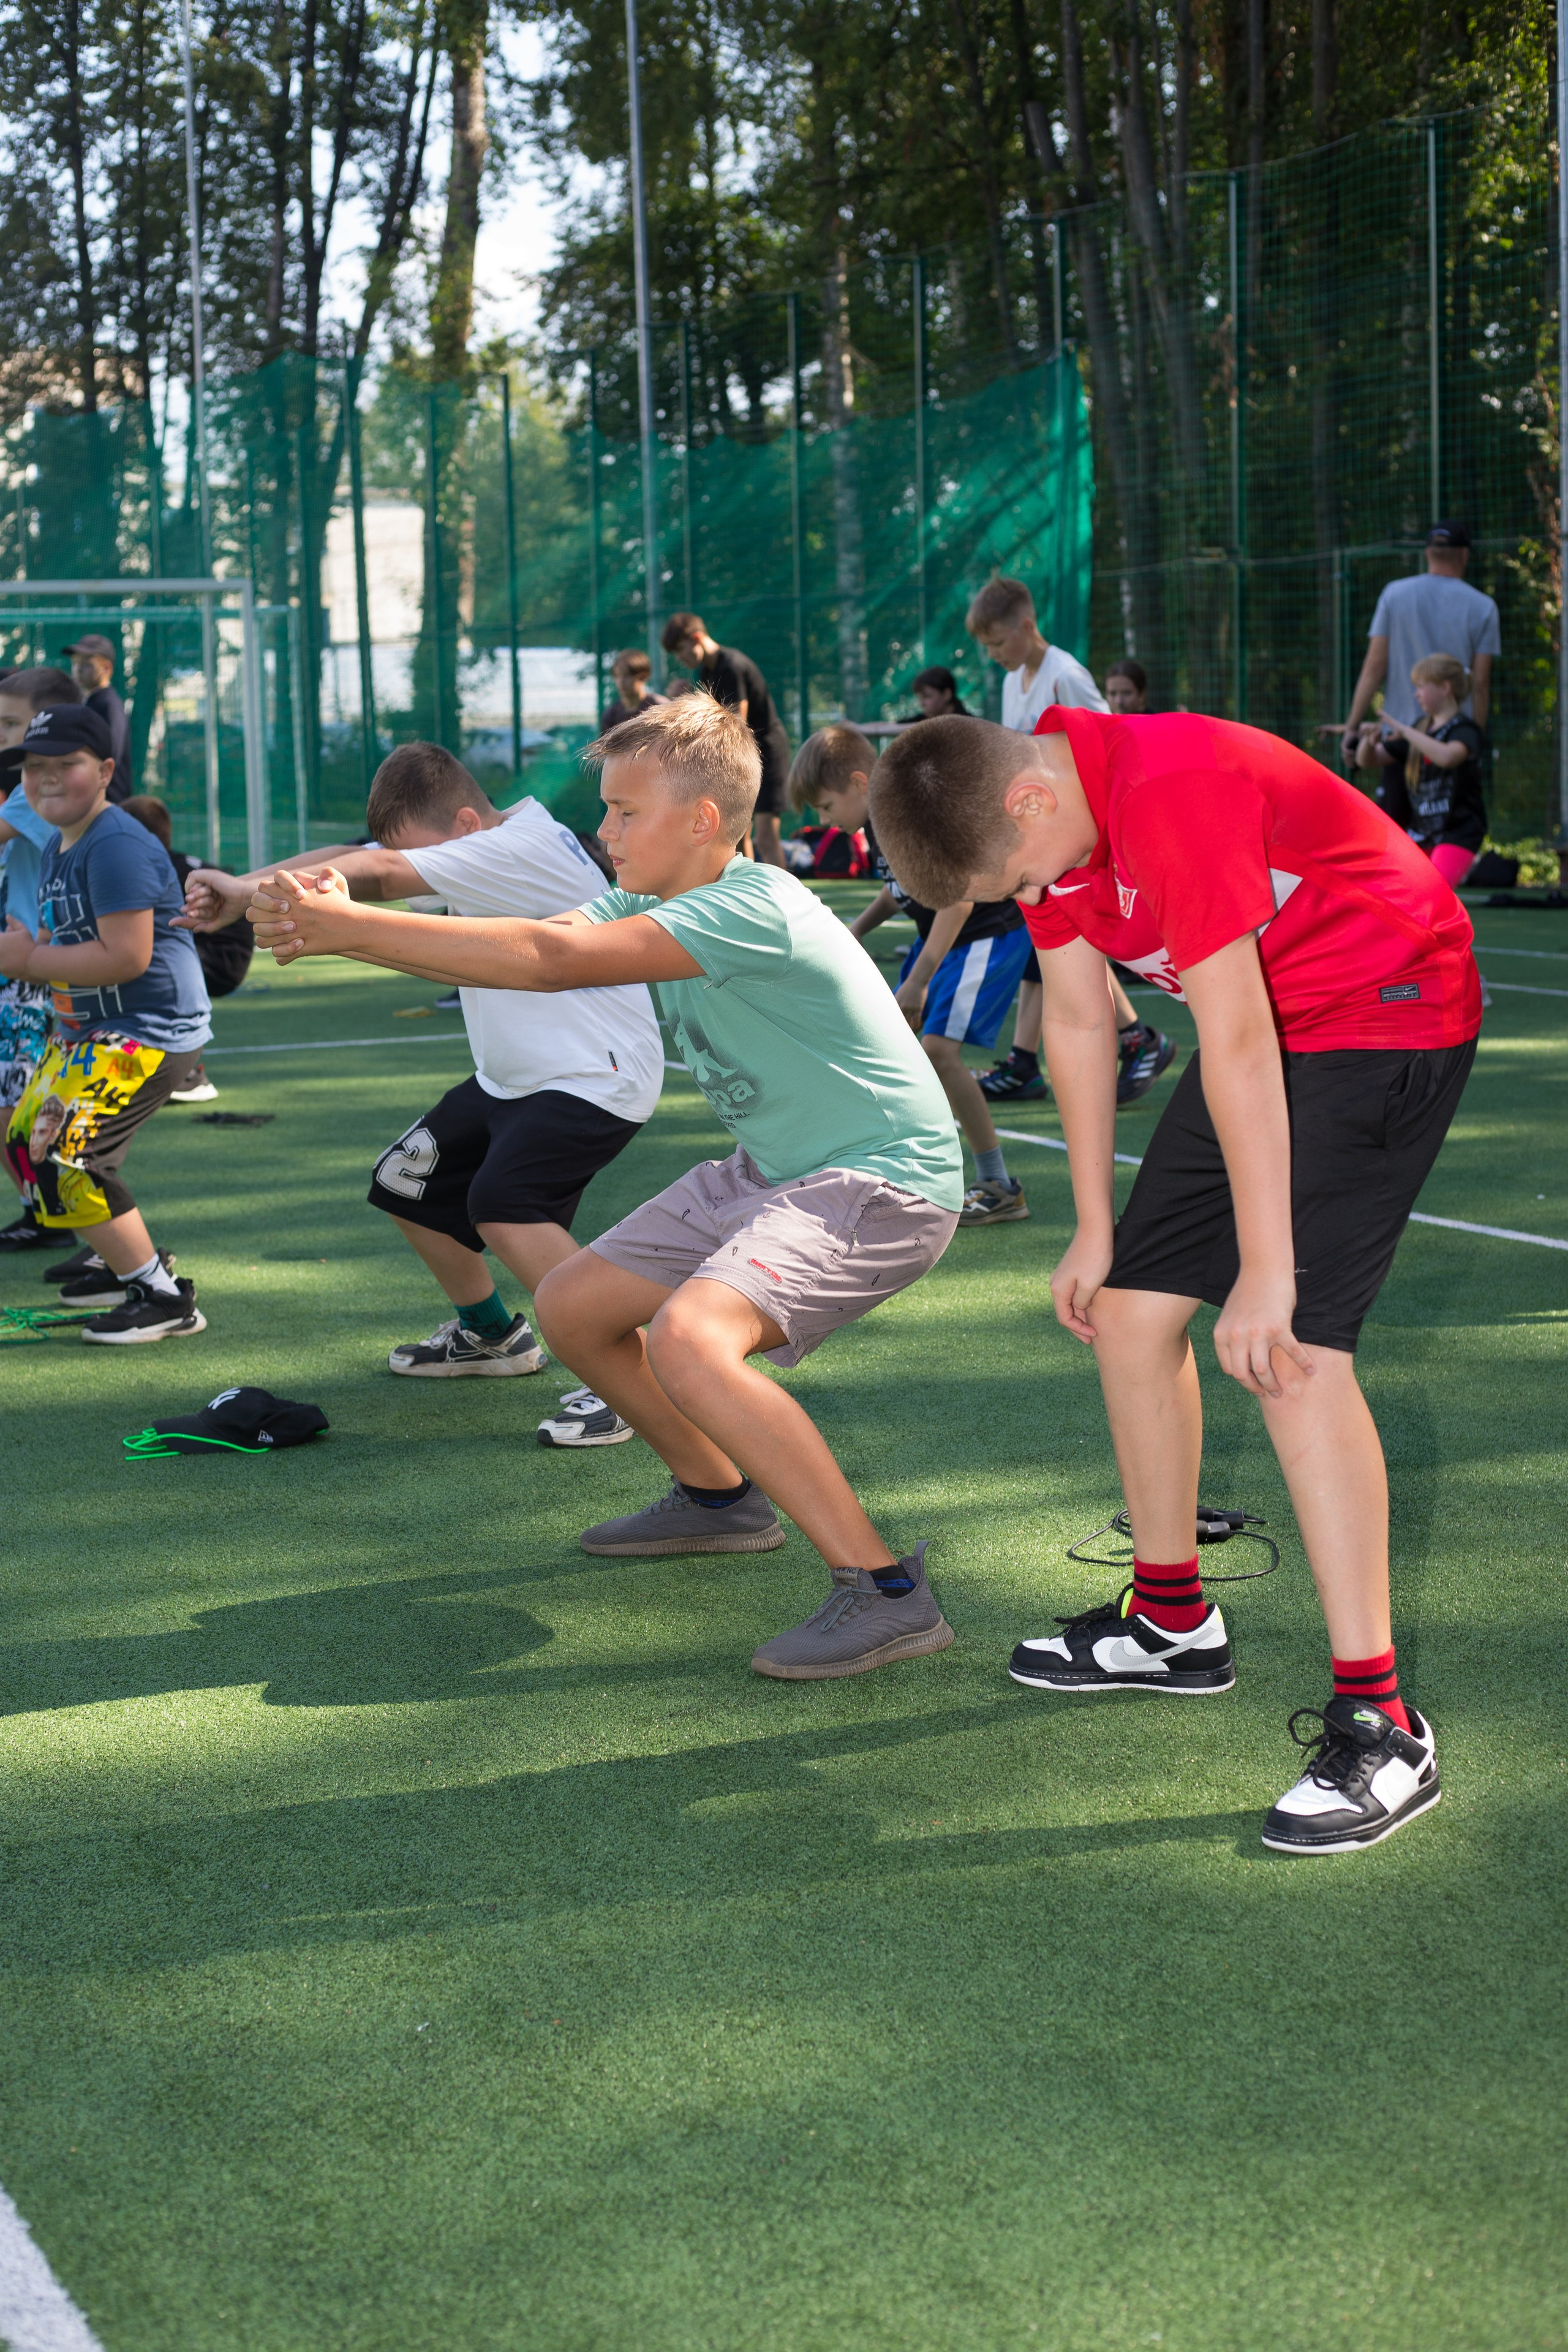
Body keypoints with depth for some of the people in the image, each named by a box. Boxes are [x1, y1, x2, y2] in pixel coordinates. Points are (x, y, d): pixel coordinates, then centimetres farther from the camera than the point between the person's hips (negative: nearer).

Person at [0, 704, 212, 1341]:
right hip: (90, 1030, 11)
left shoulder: (117, 846, -20)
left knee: (63, 1156, -18)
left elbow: (127, 956, -27)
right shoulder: (58, 848, 12)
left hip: (149, 1033, -11)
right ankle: (126, 1263, 34)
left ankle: (166, 1300, -10)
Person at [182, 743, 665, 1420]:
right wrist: (238, 889, -17)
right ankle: (491, 1336, 36)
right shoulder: (480, 849, 3)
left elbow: (380, 875, -32)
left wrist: (250, 889, -28)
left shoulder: (522, 848, -24)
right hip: (509, 1080, 10)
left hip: (596, 1078, -10)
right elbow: (350, 862, -3)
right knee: (406, 1183, 16)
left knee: (500, 1203, -30)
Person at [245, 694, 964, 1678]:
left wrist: (353, 928, -27)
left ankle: (887, 1592, -26)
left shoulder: (753, 910, -25)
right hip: (775, 1169, 10)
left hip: (883, 1182, -10)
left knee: (687, 1338, -33)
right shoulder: (661, 902, 4)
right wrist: (342, 927, -16)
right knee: (572, 1307, 14)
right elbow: (533, 946, -3)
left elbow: (551, 960, -31)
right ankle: (720, 1497, 36)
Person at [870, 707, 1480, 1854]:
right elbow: (1078, 1019, 6)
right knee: (1131, 1306, 9)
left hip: (1389, 1011, -9)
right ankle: (1173, 1622, 28)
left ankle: (1380, 1726, -18)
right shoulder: (1039, 818, -3)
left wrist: (1266, 1272, -28)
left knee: (1286, 1348, -20)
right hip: (1271, 1022, 9)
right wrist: (1095, 1230, 9)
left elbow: (1236, 1045, -31)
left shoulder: (1172, 793, -31)